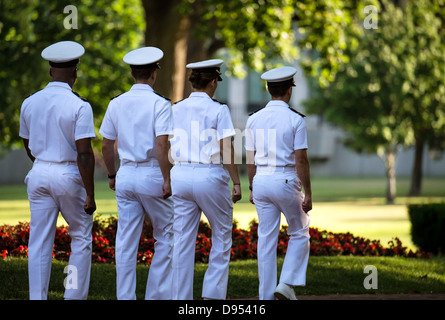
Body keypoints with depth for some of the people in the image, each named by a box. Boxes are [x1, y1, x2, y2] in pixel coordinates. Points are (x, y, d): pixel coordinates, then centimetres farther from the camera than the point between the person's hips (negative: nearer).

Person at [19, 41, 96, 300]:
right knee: (81, 238, 11)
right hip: (69, 175, -4)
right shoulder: (80, 106, -14)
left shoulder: (30, 103, 3)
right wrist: (90, 195, -13)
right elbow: (84, 154, -17)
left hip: (39, 173, 4)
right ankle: (75, 296, 8)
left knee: (39, 241, 6)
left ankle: (37, 298, 5)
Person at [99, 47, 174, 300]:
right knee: (165, 237, 10)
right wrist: (167, 180, -15)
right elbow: (162, 145, -19)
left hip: (126, 175, 4)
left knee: (126, 241, 6)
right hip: (152, 175, -4)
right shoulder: (160, 104, -10)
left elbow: (106, 146, 9)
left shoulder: (116, 104, 5)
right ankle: (157, 295, 8)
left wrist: (112, 175, 22)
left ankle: (125, 296, 7)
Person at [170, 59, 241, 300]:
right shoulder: (218, 110, -6)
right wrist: (236, 183, -6)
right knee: (221, 237, 10)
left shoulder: (175, 110, 8)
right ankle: (213, 294, 5)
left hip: (180, 175, 4)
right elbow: (226, 149, -11)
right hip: (210, 176, -4)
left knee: (182, 241, 6)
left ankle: (181, 298, 5)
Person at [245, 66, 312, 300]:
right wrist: (308, 194, -6)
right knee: (299, 234, 14)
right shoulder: (295, 120, -9)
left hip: (261, 183, 4)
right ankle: (286, 284, 0)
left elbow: (250, 158, 8)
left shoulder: (254, 120, 4)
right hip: (286, 182, -4)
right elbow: (301, 160, -11)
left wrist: (252, 188, 17)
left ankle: (266, 297, 8)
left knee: (266, 239, 7)